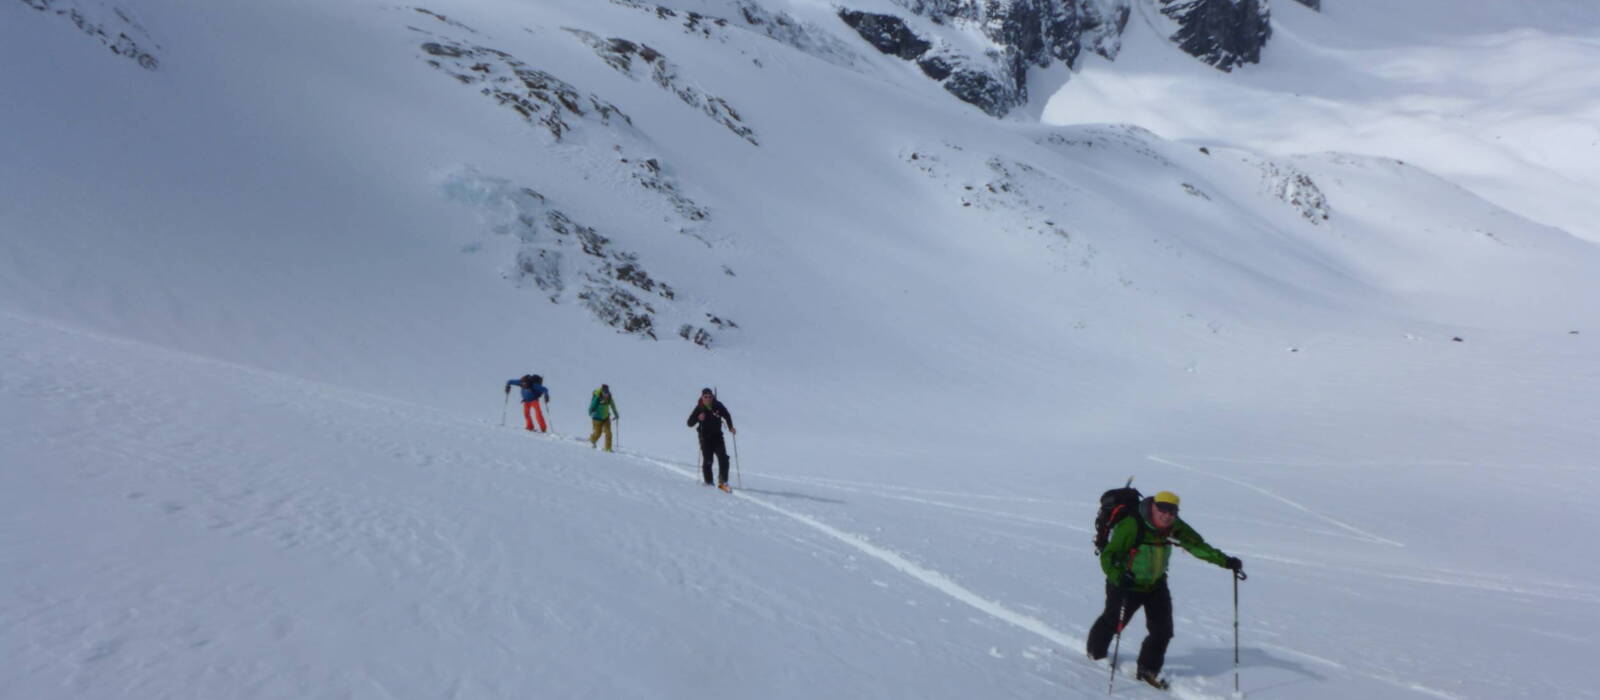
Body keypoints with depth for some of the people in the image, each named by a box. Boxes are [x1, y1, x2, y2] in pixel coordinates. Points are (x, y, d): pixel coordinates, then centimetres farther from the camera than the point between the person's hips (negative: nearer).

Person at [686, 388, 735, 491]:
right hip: (705, 438, -2)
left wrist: (730, 427, 3)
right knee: (707, 461, -4)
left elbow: (727, 416, 15)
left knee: (724, 459, -8)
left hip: (717, 436, 2)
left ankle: (723, 482, 3)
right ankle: (709, 483, 10)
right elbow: (690, 423, -7)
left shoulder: (718, 406, -3)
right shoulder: (699, 408, -8)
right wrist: (698, 418, -26)